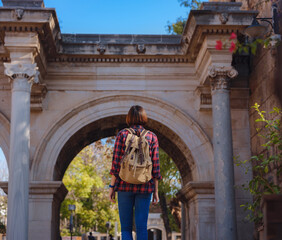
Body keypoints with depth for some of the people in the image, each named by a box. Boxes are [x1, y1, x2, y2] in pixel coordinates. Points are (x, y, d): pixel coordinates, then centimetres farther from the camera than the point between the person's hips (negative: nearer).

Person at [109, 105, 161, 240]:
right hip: (145, 187, 1)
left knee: (126, 228, 6)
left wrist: (112, 186, 2)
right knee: (142, 227, 3)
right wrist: (155, 190, 6)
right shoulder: (152, 137, 5)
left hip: (125, 185, 0)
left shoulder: (122, 134, 2)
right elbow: (155, 166, 2)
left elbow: (116, 163, -2)